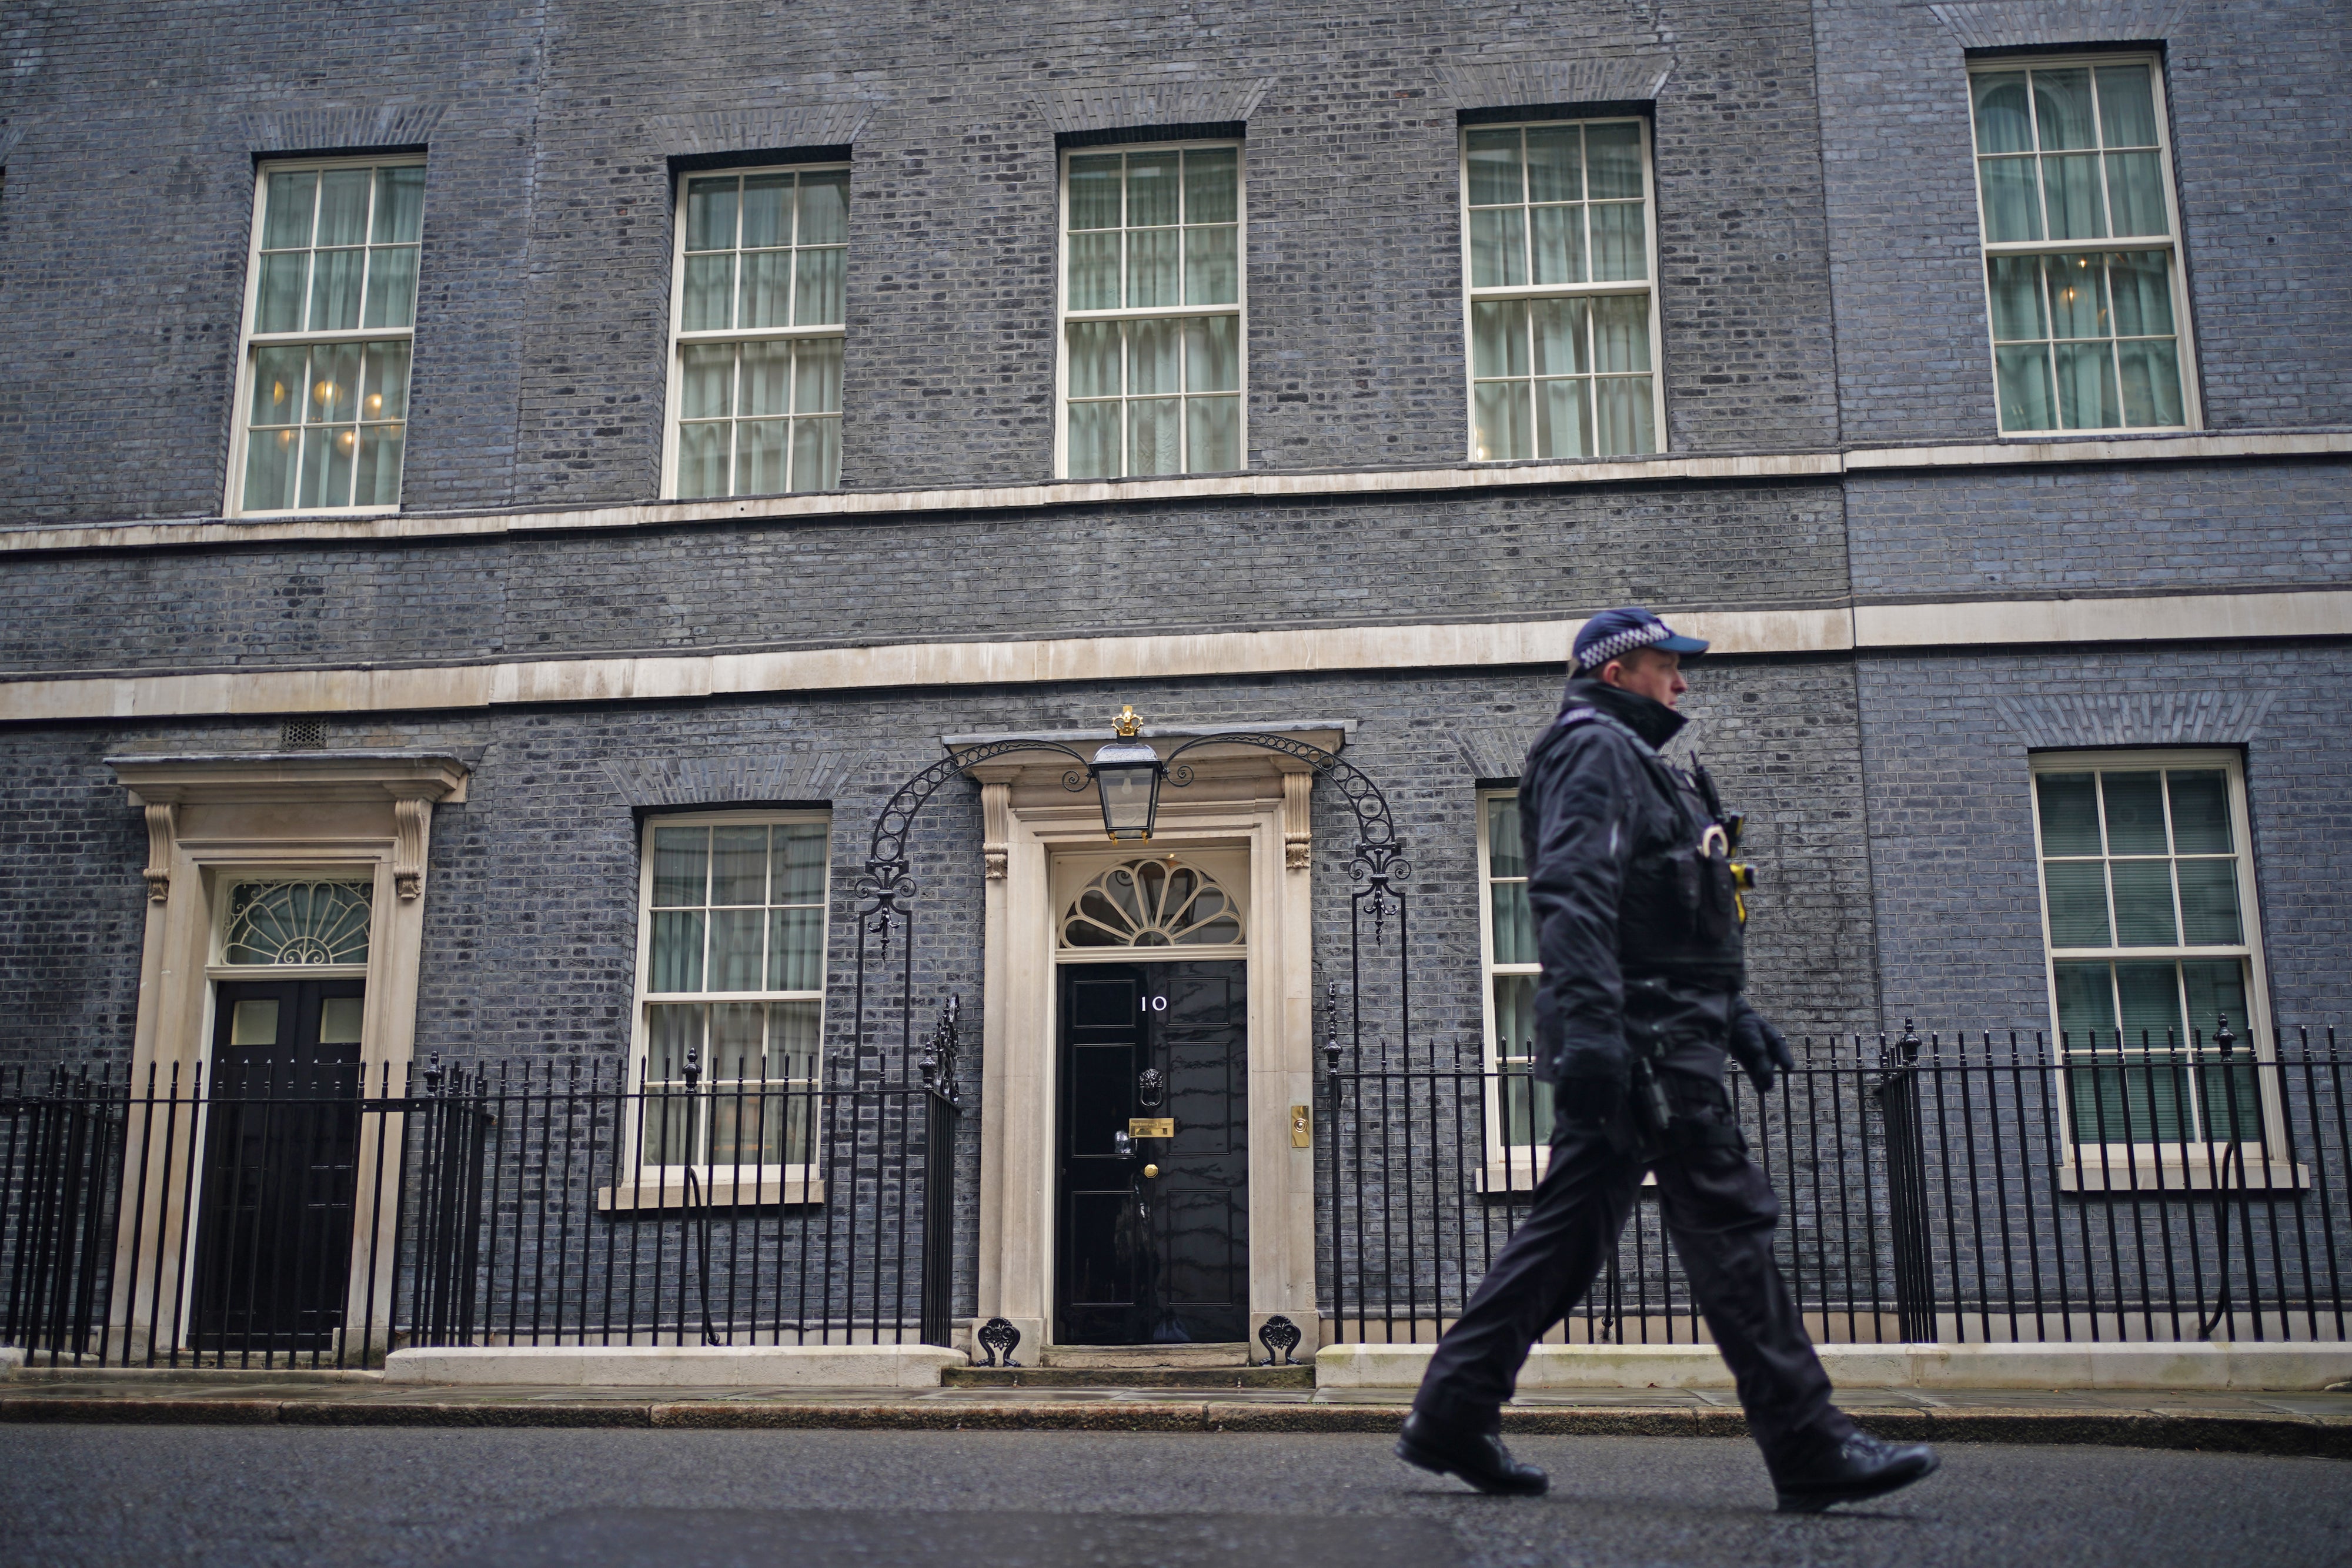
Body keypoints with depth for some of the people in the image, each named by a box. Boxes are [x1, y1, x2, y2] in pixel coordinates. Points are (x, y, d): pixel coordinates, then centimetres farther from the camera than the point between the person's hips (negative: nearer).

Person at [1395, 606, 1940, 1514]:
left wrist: (1734, 1015, 29)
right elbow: (1573, 894, -20)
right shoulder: (1595, 749, -5)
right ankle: (1810, 1453, -5)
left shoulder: (1636, 761, 28)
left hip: (1651, 1035, 11)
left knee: (1569, 1228, 8)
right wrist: (1588, 1023, -30)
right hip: (1642, 1039, -11)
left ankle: (1451, 1415, 9)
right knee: (1726, 1219, -9)